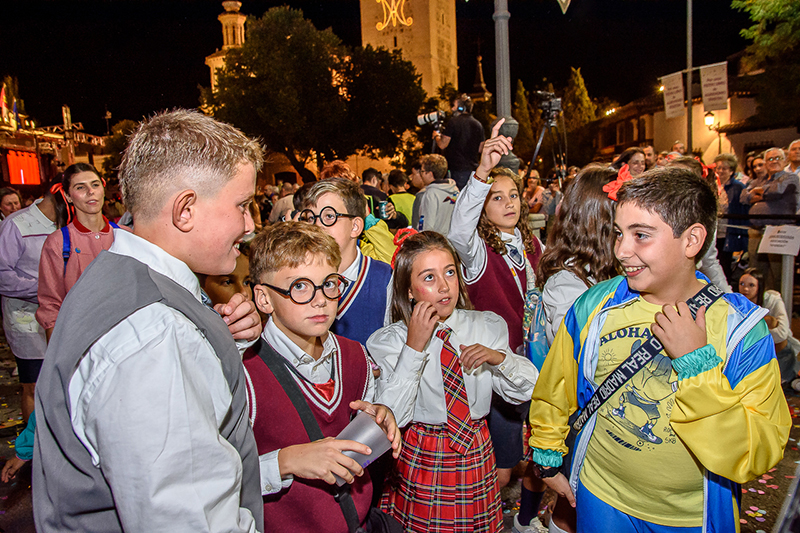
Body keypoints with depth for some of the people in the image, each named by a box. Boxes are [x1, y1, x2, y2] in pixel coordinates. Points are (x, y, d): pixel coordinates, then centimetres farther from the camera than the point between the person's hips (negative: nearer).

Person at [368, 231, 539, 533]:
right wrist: (414, 348, -25)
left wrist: (500, 358, -18)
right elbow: (391, 417, -19)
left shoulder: (488, 326, 0)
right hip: (420, 460, -3)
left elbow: (523, 392, 2)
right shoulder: (387, 341, -11)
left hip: (477, 458, 3)